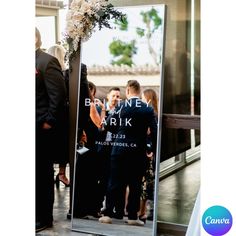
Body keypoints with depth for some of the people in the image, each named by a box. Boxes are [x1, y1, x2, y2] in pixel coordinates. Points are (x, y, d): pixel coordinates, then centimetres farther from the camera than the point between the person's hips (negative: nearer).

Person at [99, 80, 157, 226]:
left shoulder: (120, 106, -2)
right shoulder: (148, 109, -2)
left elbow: (109, 126, -3)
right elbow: (154, 131, -5)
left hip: (119, 149, 1)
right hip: (138, 151, 0)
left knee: (115, 182, 6)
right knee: (135, 184, 7)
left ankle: (108, 214, 6)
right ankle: (132, 216, 9)